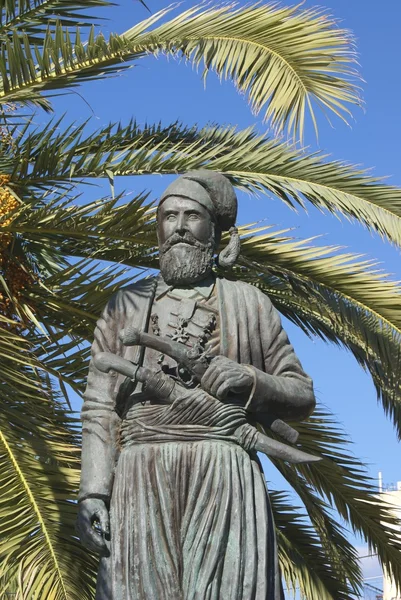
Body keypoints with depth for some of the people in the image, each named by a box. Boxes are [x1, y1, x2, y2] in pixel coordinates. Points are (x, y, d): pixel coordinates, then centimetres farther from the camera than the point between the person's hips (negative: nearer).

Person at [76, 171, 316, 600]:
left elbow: (302, 398, 17)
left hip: (226, 478, -1)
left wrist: (250, 380, -4)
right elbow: (99, 407, 11)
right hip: (143, 481, 1)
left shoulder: (249, 303, 18)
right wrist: (92, 492, -2)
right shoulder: (125, 306, 19)